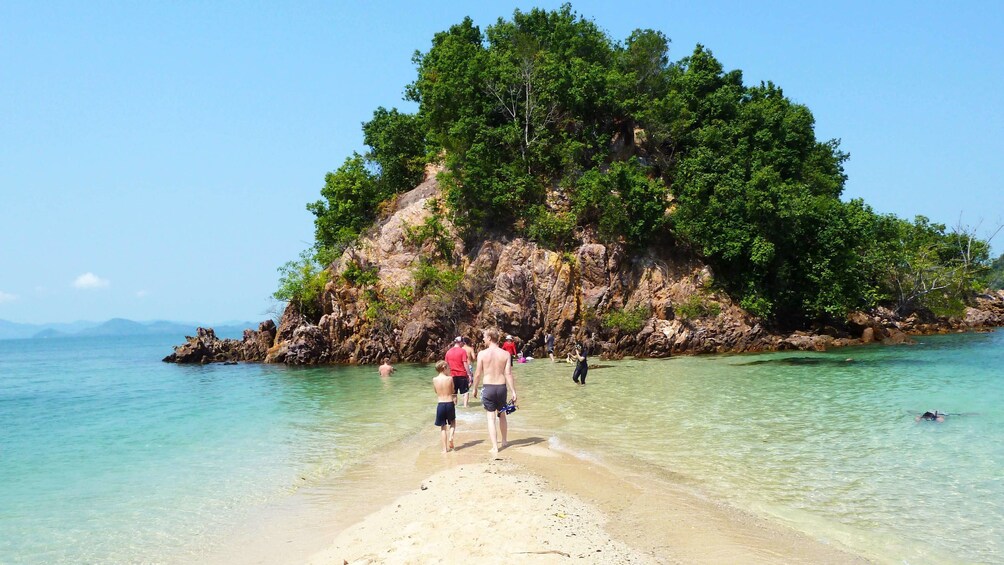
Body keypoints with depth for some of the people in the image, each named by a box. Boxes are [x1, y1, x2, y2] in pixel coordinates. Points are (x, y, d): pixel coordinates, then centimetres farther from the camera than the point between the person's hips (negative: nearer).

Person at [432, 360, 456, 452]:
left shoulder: (434, 380, -3)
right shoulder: (449, 378, -8)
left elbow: (436, 392, 9)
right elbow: (452, 391, 4)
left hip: (440, 404, 1)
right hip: (450, 403, -1)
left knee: (443, 427, 11)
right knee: (452, 423, 22)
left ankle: (445, 448, 10)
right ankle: (451, 436, -4)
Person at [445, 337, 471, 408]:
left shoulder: (448, 352, 6)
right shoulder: (462, 351, -8)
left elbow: (447, 364, 10)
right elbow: (465, 364, -12)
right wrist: (469, 374, -7)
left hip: (452, 375, 4)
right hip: (462, 374, -4)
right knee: (465, 391, 6)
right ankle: (465, 405, 0)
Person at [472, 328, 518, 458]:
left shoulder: (482, 354, -8)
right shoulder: (505, 354, -3)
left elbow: (478, 374, -4)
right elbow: (508, 374, -7)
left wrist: (475, 388, 10)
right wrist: (513, 391, -4)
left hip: (488, 388, -2)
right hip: (501, 387, 3)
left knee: (491, 418, 3)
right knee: (502, 415, 23)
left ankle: (495, 448, -2)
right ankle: (504, 441, 39)